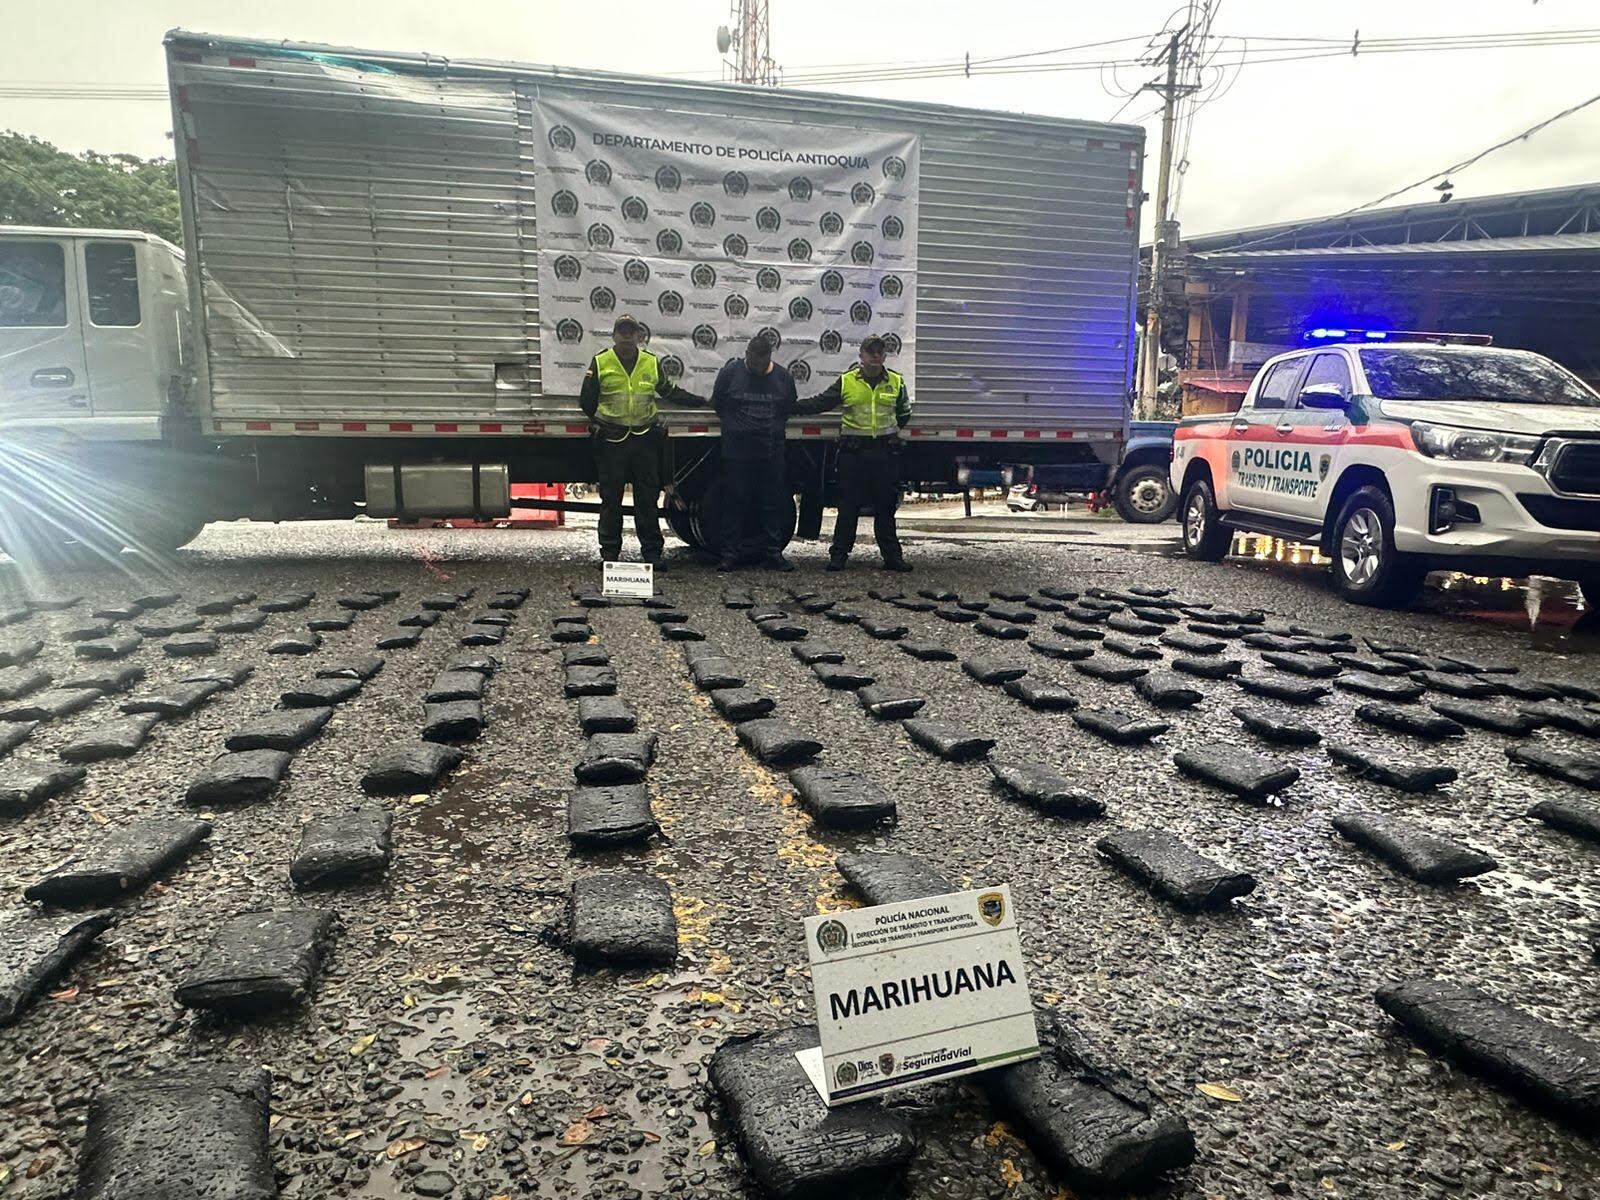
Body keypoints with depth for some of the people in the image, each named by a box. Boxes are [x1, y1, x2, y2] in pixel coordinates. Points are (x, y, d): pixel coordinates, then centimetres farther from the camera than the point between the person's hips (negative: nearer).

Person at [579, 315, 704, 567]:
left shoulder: (651, 362, 10)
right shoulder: (600, 362, 2)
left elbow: (668, 391, 22)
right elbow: (587, 400, 4)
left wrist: (701, 401, 24)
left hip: (645, 439, 2)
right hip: (611, 439, -2)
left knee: (648, 499, 5)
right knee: (611, 499, 2)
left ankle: (652, 552, 12)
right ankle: (609, 553, 9)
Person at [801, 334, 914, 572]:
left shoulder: (896, 382, 7)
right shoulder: (846, 381, 1)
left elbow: (904, 411, 23)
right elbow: (820, 403, 4)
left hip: (885, 452, 2)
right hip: (853, 451, -2)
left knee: (885, 507, 8)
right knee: (848, 506, 2)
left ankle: (892, 555, 15)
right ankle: (838, 554, 9)